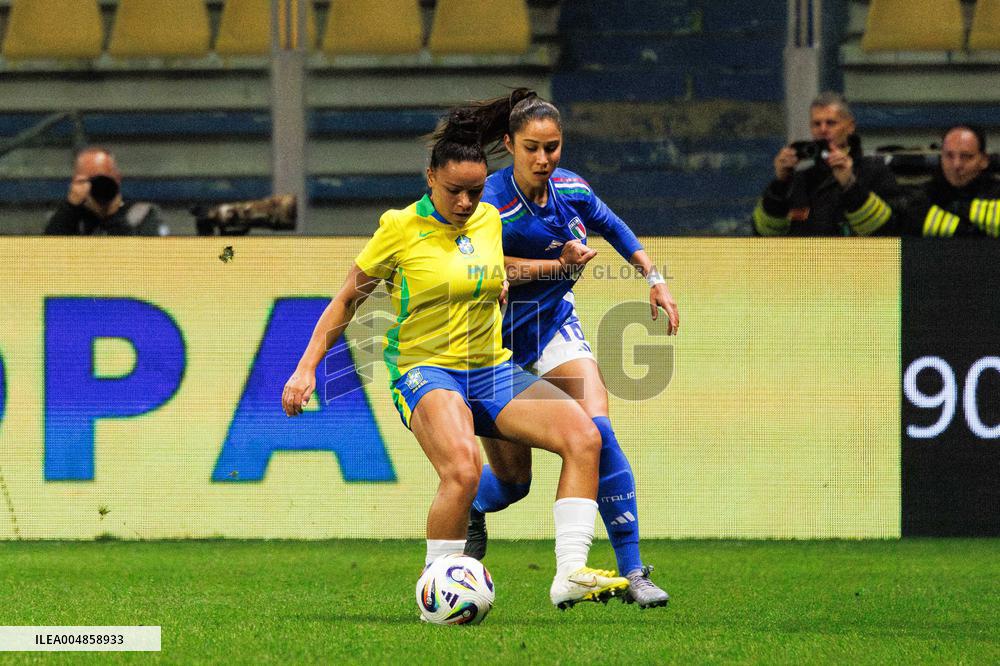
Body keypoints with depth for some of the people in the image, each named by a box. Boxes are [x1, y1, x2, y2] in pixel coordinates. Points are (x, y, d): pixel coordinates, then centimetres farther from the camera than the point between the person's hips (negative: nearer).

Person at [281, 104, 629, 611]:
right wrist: (306, 368, 0)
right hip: (424, 370, -6)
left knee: (583, 436, -17)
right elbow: (348, 299, 3)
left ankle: (569, 574, -20)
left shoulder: (489, 219, 8)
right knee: (462, 470, -34)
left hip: (491, 369, 6)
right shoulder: (401, 227, -6)